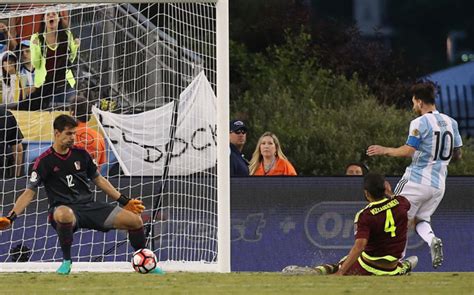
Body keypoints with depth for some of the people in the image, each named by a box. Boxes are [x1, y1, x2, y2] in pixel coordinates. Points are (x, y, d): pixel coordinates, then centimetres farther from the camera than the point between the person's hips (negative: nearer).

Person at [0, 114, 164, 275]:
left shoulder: (81, 154, 9)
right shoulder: (44, 161, -4)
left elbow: (99, 180, 20)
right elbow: (29, 192, -5)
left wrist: (124, 201, 20)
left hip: (90, 205, 5)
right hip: (65, 208, -5)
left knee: (135, 220, -10)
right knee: (63, 214, -44)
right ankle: (66, 261, -20)